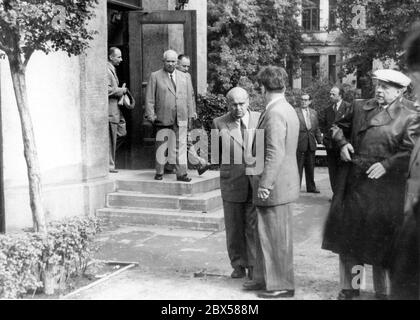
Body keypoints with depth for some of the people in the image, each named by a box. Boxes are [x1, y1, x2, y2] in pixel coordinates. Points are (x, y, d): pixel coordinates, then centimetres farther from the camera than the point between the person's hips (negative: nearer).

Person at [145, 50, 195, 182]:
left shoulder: (184, 77, 15)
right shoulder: (155, 76, 5)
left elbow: (189, 98, 15)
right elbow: (149, 98, 1)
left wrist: (190, 114, 8)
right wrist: (151, 115, -6)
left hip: (181, 119, 2)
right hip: (162, 118, -2)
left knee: (181, 146, 0)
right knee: (161, 146, 4)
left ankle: (181, 173, 3)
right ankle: (159, 172, 16)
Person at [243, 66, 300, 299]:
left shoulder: (274, 114, -19)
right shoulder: (287, 110, 12)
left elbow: (275, 153, -25)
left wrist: (265, 184, -22)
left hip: (275, 186, -10)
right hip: (277, 185, 10)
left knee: (277, 237, 1)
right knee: (266, 233, 18)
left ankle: (282, 285, 12)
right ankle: (264, 278, 29)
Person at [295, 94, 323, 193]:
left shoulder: (314, 113, 12)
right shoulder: (295, 112, -5)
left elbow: (317, 128, 14)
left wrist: (320, 140, 5)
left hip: (311, 144, 5)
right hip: (299, 143, -5)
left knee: (310, 166, 12)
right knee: (298, 166, -1)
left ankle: (311, 187, 21)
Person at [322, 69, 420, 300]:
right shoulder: (361, 108, 10)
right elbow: (338, 126, 20)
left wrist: (387, 164, -24)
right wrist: (342, 142, 2)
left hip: (383, 185, -4)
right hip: (353, 183, 4)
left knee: (380, 242, 4)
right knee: (346, 236, 10)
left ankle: (381, 291, 20)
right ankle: (348, 287, 25)